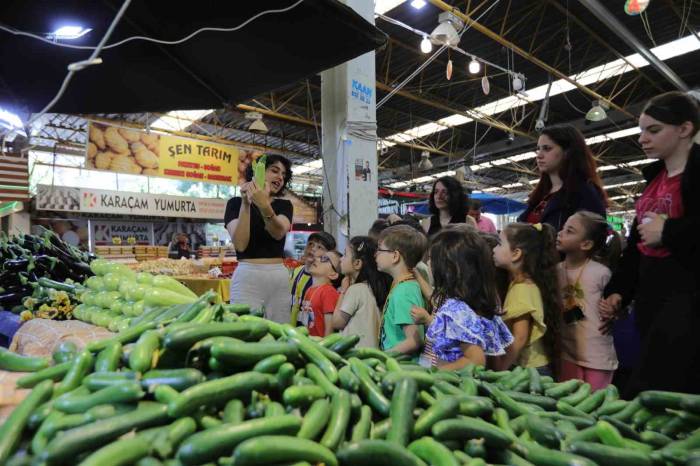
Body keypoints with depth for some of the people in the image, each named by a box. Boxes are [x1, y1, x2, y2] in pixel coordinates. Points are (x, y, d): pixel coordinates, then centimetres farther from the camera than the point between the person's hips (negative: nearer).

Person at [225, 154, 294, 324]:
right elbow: (240, 244, -12)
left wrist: (264, 206, -29)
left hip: (280, 277, 3)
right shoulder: (236, 203, 3)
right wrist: (245, 203, -18)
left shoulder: (284, 205, 11)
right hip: (248, 277, -3)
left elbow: (279, 233, -12)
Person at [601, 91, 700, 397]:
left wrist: (669, 231, -14)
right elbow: (636, 241, 19)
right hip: (650, 298, 7)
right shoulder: (655, 177, 18)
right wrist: (618, 291, 12)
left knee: (644, 395, -11)